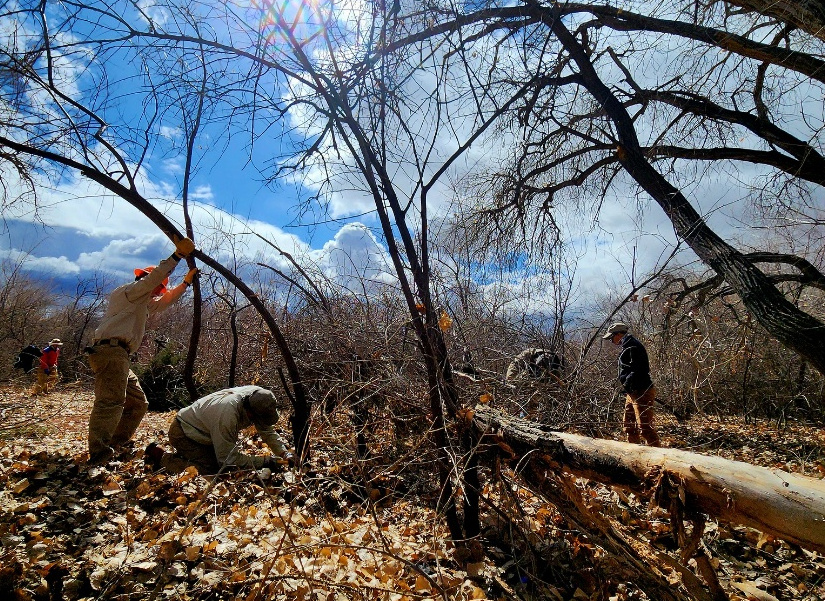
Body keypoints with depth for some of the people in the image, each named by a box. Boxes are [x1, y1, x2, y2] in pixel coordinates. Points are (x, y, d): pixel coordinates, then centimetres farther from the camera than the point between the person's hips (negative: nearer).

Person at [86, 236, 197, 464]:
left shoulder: (142, 303, 31)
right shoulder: (130, 291, 2)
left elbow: (165, 301, 40)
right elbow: (154, 277, -13)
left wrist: (186, 282, 38)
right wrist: (178, 255, -14)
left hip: (117, 355, 11)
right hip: (111, 351, -11)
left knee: (138, 402, 12)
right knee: (111, 402, -22)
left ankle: (115, 447, 14)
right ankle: (99, 454, -29)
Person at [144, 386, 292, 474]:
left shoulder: (256, 396, -19)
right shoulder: (228, 413, -41)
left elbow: (268, 431, -5)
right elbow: (228, 457, -31)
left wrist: (285, 454, -18)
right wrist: (265, 462, -30)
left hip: (204, 433, 8)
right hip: (184, 432, -8)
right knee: (209, 469, -19)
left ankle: (180, 456, 20)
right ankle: (161, 457, -2)